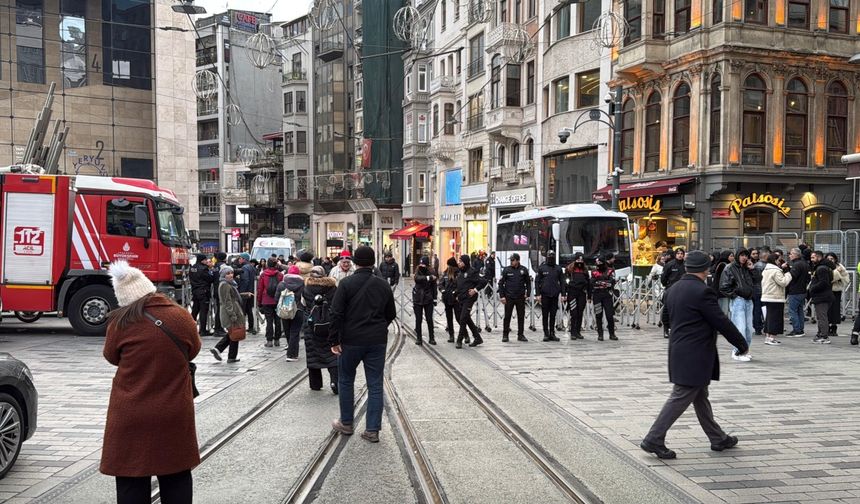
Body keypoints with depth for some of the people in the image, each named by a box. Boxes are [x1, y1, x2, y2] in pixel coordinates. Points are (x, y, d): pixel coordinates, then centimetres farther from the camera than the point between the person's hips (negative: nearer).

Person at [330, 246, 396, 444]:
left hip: (351, 340, -2)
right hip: (377, 341, 3)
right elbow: (391, 314, 11)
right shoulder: (383, 285, 4)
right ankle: (372, 430, 5)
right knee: (375, 385, 5)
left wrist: (334, 340, -7)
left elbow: (337, 314, -12)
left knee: (346, 381, 16)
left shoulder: (346, 284, -8)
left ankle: (346, 423, 25)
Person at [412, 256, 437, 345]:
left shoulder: (432, 272, -2)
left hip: (428, 298, -1)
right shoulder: (417, 271, 0)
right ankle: (418, 338, 11)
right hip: (417, 298, 1)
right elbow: (417, 278, -22)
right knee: (418, 319, 3)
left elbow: (434, 286, 2)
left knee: (429, 319, 1)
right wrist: (428, 278, -31)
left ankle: (431, 338, 12)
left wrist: (434, 298, 0)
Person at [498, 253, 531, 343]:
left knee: (521, 316, 6)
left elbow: (528, 283, 9)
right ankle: (505, 335, 10)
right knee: (507, 316, 2)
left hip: (521, 297, 1)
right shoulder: (506, 270, -1)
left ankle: (521, 335, 16)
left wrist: (527, 294, 0)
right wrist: (502, 296, -6)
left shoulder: (524, 270, 2)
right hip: (509, 297, -1)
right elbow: (501, 283, 0)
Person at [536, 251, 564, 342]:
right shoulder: (541, 268, 3)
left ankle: (552, 333, 12)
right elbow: (537, 281, 2)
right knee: (545, 315, 2)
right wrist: (538, 294, -6)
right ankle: (546, 334, 8)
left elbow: (562, 282, 10)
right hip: (544, 295, -2)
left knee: (553, 315, 6)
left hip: (555, 295, 2)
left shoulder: (558, 268, 9)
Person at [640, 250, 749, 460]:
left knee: (700, 397, 18)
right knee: (681, 398, -4)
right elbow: (721, 321, -14)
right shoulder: (702, 292, -18)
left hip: (679, 350, 9)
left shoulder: (673, 289, 7)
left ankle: (718, 438, 31)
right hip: (695, 355, -9)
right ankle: (654, 439, -2)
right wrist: (742, 344, -1)